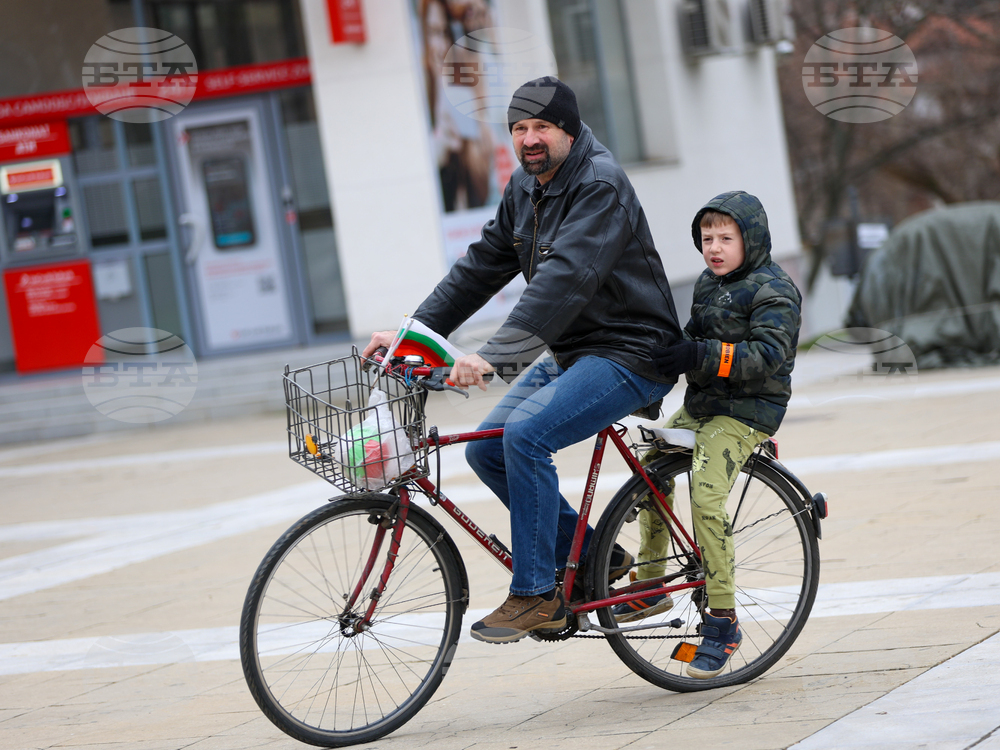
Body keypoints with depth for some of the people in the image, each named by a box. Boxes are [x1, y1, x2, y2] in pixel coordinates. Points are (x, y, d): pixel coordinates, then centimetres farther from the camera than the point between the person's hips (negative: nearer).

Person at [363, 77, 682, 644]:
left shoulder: (600, 186, -21)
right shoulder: (525, 187, 8)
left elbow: (563, 281, -33)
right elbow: (483, 265, 12)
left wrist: (494, 357, -41)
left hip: (630, 353, -10)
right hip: (570, 353, 10)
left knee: (525, 432, -27)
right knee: (487, 450, 2)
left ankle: (536, 596, -17)